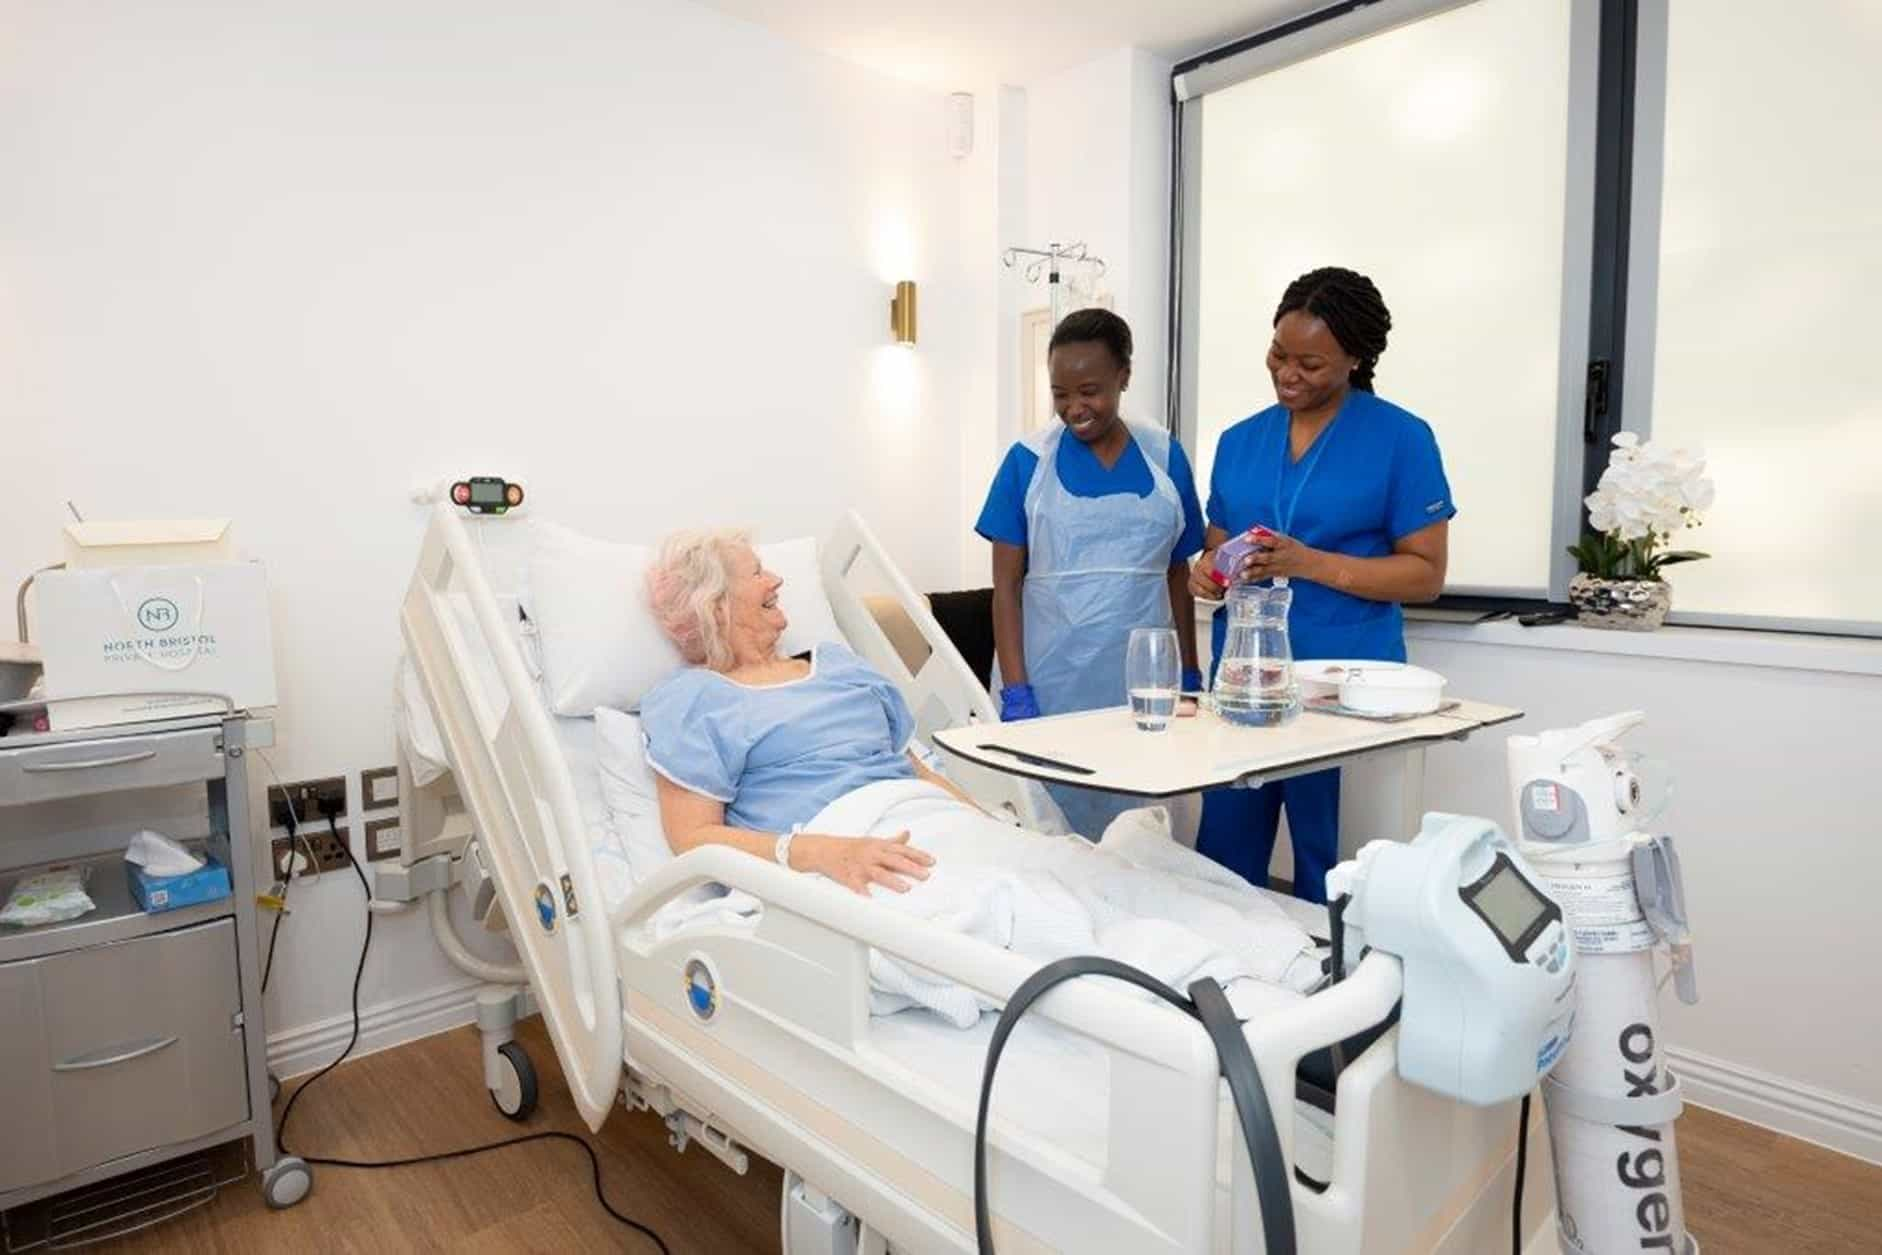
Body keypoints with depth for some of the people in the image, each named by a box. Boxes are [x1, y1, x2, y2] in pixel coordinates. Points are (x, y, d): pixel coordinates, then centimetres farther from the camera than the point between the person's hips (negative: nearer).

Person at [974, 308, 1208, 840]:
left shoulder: (1165, 457, 4)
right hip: (1050, 687, -1)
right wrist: (1014, 692, -9)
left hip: (1141, 687, 2)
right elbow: (1006, 584, -3)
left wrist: (1190, 678, 10)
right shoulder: (1029, 460, -2)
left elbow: (1179, 575, 11)